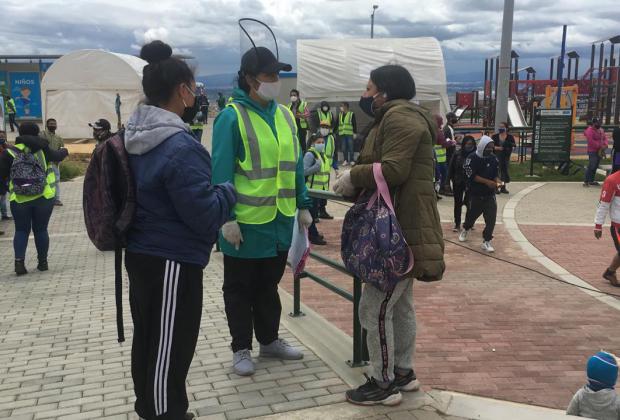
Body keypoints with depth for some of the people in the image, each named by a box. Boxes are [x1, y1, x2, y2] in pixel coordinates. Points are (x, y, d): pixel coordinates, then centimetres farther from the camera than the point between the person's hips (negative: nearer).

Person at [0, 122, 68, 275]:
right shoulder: (42, 149, -2)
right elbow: (56, 156, 16)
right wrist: (64, 151, 35)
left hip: (19, 199, 0)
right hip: (44, 198, 0)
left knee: (21, 230, 11)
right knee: (41, 229, 11)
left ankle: (19, 261, -3)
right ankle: (43, 262, 17)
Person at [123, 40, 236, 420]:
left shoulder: (136, 137, 7)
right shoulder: (180, 147, -23)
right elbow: (205, 214, -22)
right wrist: (228, 192, -3)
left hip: (141, 255, 10)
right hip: (172, 261, -10)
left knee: (148, 339, 22)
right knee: (169, 349, 4)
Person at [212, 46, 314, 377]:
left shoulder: (285, 116, 8)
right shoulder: (232, 117, -12)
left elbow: (295, 164, 13)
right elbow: (221, 171, -13)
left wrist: (303, 206, 11)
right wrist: (227, 218, -17)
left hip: (280, 220, 6)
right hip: (246, 222, -6)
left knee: (269, 285, 20)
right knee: (240, 289, 10)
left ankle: (269, 340, 35)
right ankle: (241, 349, 24)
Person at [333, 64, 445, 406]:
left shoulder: (400, 117, -15)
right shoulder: (395, 118, 20)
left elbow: (393, 169, -27)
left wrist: (353, 176, -14)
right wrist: (353, 183, -1)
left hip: (401, 228, -11)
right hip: (401, 225, 11)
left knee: (375, 308, -5)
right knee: (400, 304, 19)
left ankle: (384, 384, 7)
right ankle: (403, 372, 32)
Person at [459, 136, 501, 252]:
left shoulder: (494, 159, 2)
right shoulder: (472, 158, -11)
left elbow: (496, 174, 8)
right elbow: (471, 175, -18)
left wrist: (497, 181, -15)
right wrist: (487, 182, -26)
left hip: (490, 194, 3)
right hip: (475, 194, -2)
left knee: (491, 218, -7)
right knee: (472, 214, 15)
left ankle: (487, 241, 4)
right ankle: (465, 229, 46)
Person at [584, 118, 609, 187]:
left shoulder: (601, 130, 15)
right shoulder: (590, 131, -13)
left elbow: (605, 138, 17)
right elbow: (591, 141, -22)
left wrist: (605, 144, -4)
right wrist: (600, 146, -20)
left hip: (599, 151, 9)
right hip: (593, 151, -9)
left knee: (595, 167, 12)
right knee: (591, 166, -15)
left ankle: (591, 181, 19)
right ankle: (586, 182, -13)